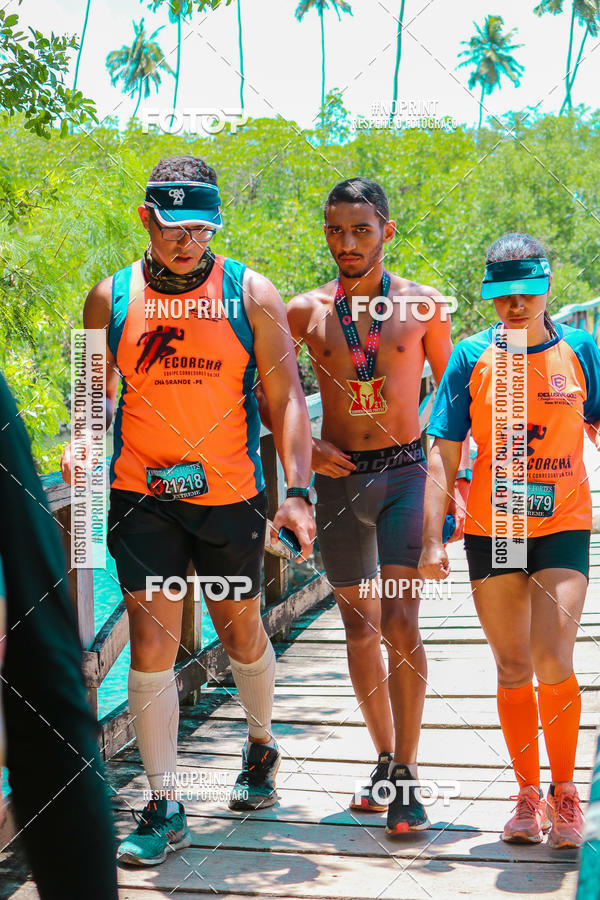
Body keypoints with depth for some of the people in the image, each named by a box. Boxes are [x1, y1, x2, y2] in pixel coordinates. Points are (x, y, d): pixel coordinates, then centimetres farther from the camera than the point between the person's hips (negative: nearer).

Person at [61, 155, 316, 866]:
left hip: (231, 497, 0)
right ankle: (164, 807, 6)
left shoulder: (251, 294, -3)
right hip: (143, 497, 0)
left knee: (242, 633, 16)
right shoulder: (110, 298, 0)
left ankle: (261, 745, 44)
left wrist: (297, 490, -13)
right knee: (151, 647, -6)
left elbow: (285, 398, -4)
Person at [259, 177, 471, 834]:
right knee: (359, 629, 11)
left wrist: (459, 482, 4)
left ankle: (405, 777, -5)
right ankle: (385, 761, 26)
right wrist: (304, 444, -1)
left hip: (405, 472, -2)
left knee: (400, 624, -13)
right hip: (339, 478, 2)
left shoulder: (422, 305, -1)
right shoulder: (306, 311, 2)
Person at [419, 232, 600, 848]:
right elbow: (443, 454, 0)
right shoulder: (472, 357, 0)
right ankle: (527, 794, 23)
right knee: (512, 666, 8)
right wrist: (432, 539, -6)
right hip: (490, 529, 1)